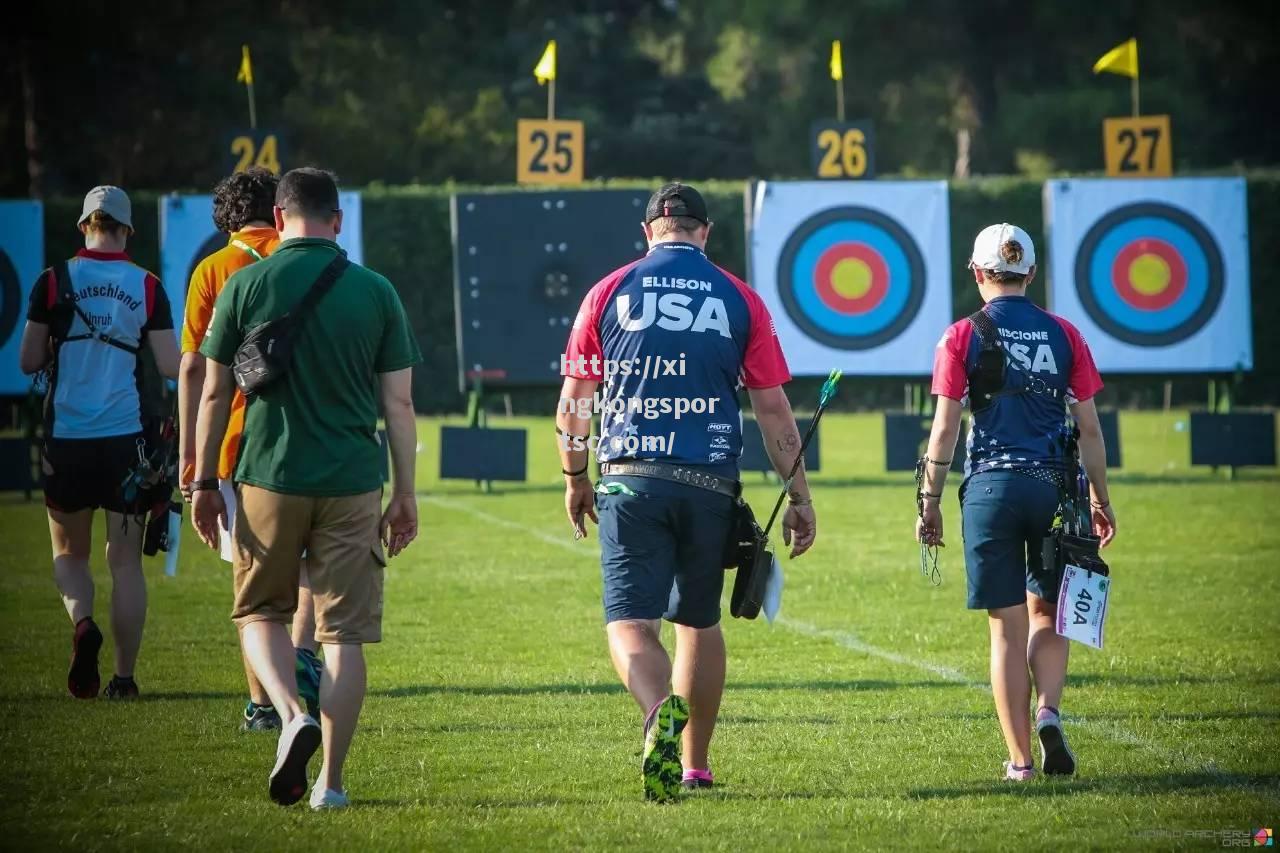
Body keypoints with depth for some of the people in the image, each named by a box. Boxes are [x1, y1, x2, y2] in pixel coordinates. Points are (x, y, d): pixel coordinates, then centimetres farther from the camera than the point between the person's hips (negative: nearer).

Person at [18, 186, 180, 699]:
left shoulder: (54, 282, -2)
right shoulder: (146, 286, -1)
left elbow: (29, 362, 0)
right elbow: (170, 366, -2)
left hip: (66, 439, 0)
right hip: (128, 439, 0)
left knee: (69, 552, 15)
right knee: (126, 560, 7)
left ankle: (82, 623, -15)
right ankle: (124, 676, 2)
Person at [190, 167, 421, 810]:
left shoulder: (244, 286, -2)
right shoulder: (376, 292, 2)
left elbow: (214, 393, 1)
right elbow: (398, 402, 3)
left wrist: (204, 481, 9)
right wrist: (405, 495, 10)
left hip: (269, 477, -1)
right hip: (352, 484, 1)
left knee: (260, 611, 17)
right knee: (344, 633, 5)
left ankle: (291, 715, -9)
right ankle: (330, 782, 4)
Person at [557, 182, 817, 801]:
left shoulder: (610, 293, 5)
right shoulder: (738, 299, 6)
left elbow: (573, 402, 7)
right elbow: (773, 409, 5)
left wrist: (575, 479, 21)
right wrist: (799, 498, 11)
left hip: (631, 479, -2)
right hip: (709, 484, 2)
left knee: (630, 623, -5)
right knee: (700, 622, 17)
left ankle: (660, 711, -35)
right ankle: (695, 765, 24)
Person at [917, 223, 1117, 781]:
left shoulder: (963, 337, 0)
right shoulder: (1064, 335, 6)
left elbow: (944, 429, -3)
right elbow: (1089, 428, 7)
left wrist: (930, 501, 4)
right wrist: (1100, 499, 15)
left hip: (991, 488, -2)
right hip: (1053, 484, 2)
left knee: (1007, 628, 3)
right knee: (1048, 614, 16)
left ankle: (1020, 758, 2)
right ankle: (1048, 711, -10)